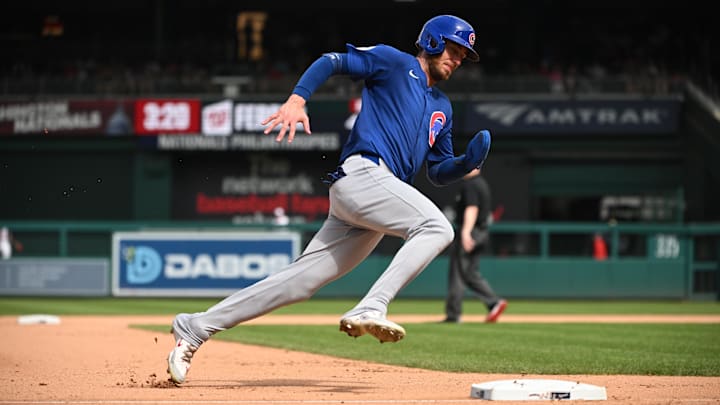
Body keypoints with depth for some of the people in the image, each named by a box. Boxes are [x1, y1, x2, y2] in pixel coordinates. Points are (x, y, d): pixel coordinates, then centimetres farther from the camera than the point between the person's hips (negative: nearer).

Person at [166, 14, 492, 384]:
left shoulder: (442, 108, 30)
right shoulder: (393, 62, 9)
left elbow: (439, 173, 28)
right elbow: (331, 61, 0)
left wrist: (469, 160, 6)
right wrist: (297, 99, -17)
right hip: (361, 172, -7)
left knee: (299, 281, 0)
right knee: (436, 227, -27)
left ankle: (195, 328, 2)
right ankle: (369, 309, -38)